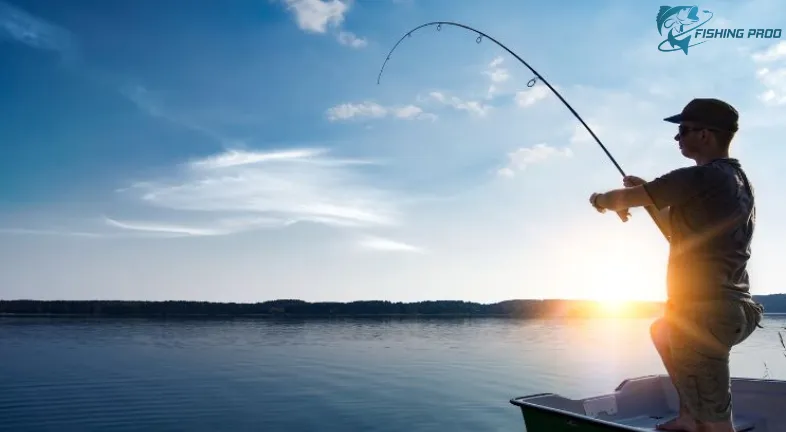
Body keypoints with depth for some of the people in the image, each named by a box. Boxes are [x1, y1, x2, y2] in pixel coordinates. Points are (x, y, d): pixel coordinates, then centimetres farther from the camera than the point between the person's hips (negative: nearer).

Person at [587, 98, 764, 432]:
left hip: (704, 311, -10)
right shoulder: (737, 180, 13)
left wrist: (601, 200, 11)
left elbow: (624, 199, -10)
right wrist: (647, 192, 15)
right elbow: (678, 230, 21)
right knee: (662, 332, 34)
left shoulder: (698, 178, -16)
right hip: (729, 307, 10)